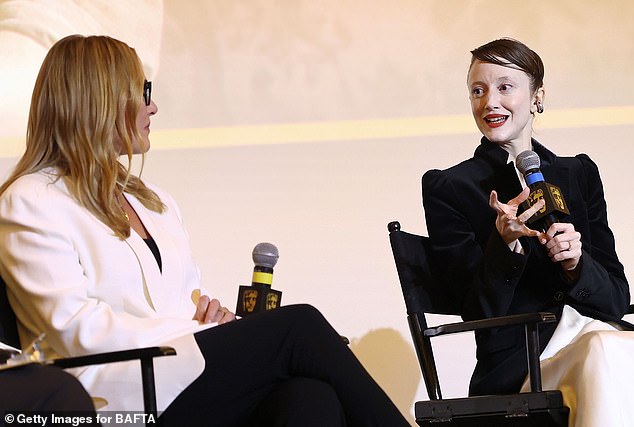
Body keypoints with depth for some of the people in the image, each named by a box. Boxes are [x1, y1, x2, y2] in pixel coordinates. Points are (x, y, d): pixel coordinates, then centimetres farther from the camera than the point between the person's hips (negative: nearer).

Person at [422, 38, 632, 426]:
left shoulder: (580, 173, 17)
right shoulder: (446, 188, 6)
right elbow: (479, 314, -1)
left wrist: (576, 263, -10)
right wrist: (505, 242, -18)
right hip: (518, 363, -3)